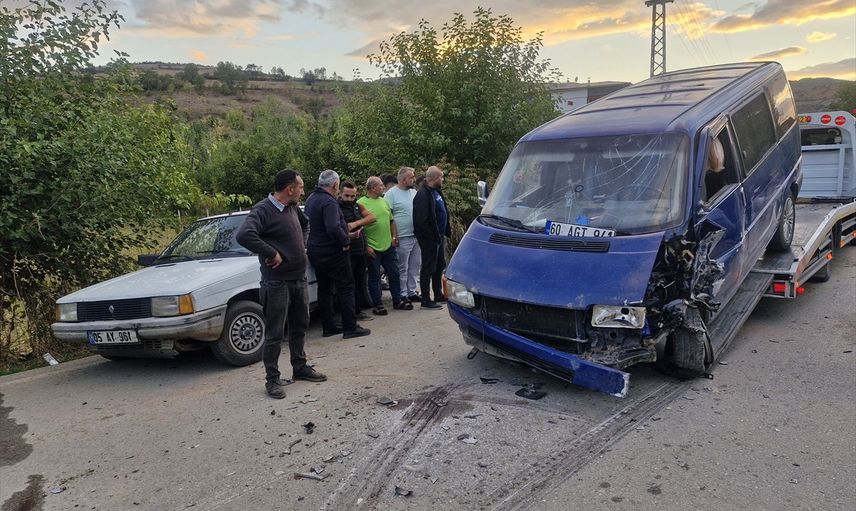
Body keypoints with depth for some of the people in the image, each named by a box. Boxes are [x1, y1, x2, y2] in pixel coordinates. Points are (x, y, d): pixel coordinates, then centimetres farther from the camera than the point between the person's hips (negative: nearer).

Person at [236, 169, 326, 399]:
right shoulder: (263, 211, -18)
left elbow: (304, 224, 29)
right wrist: (271, 254, -27)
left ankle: (300, 368, 34)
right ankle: (272, 379, 12)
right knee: (274, 334, 1)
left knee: (299, 327, 19)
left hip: (299, 279, 8)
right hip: (277, 283, -8)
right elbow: (243, 235, -34)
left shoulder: (293, 208, 7)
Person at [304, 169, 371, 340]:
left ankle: (328, 327, 20)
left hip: (315, 250, 9)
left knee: (324, 289, 14)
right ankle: (350, 327, 0)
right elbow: (334, 228, -34)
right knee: (346, 289, -1)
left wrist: (347, 235, 19)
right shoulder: (329, 202, -20)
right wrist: (346, 240, -16)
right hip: (332, 252, -9)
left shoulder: (311, 199, 12)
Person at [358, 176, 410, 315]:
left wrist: (394, 236, 9)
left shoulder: (384, 201, 11)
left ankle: (397, 301, 26)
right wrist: (366, 246, -17)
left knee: (394, 274, 13)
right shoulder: (361, 203, -12)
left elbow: (391, 221, 20)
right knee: (374, 277, 5)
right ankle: (378, 305, 15)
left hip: (388, 245, 7)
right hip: (372, 248, -7)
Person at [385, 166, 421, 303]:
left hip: (416, 236, 7)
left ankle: (412, 292, 24)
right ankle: (402, 295, 10)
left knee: (415, 266, 13)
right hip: (403, 238, -7)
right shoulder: (391, 194, -9)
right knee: (402, 268, 1)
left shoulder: (414, 192, 12)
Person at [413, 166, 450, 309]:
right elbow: (420, 220, -24)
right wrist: (433, 236, -22)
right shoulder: (423, 195, -19)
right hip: (429, 238, -10)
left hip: (439, 236, 10)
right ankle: (426, 300, 7)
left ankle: (438, 295, 32)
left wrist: (445, 232, 12)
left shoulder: (436, 191, 11)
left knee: (440, 266, 18)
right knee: (428, 269, -2)